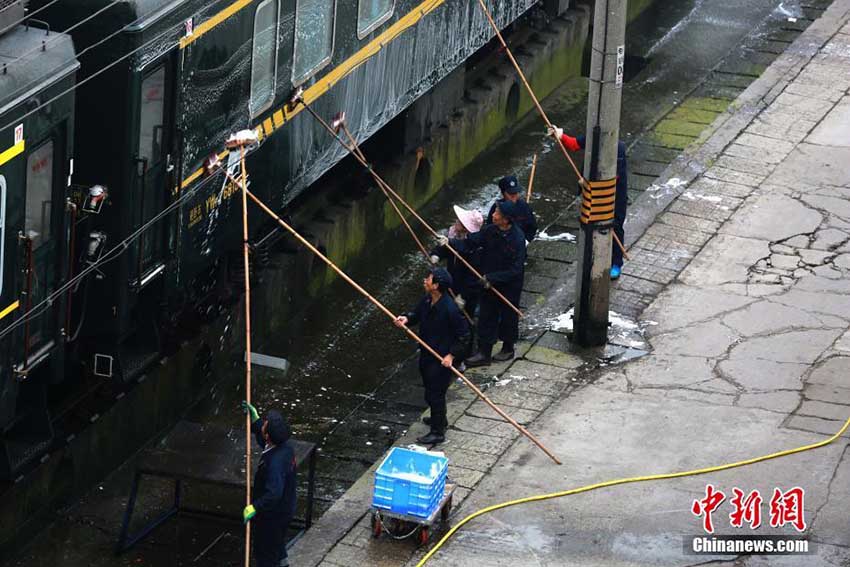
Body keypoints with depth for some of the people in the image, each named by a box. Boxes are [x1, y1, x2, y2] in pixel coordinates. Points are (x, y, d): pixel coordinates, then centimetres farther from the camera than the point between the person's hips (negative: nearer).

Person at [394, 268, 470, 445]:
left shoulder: (450, 309, -29)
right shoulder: (427, 300, -6)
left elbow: (464, 335, -20)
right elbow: (417, 313, 13)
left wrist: (452, 355, -21)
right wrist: (407, 319, -9)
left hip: (441, 359, -9)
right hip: (426, 354, 9)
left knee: (434, 394, 1)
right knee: (430, 389, 26)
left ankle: (438, 432, 15)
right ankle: (439, 418, 48)